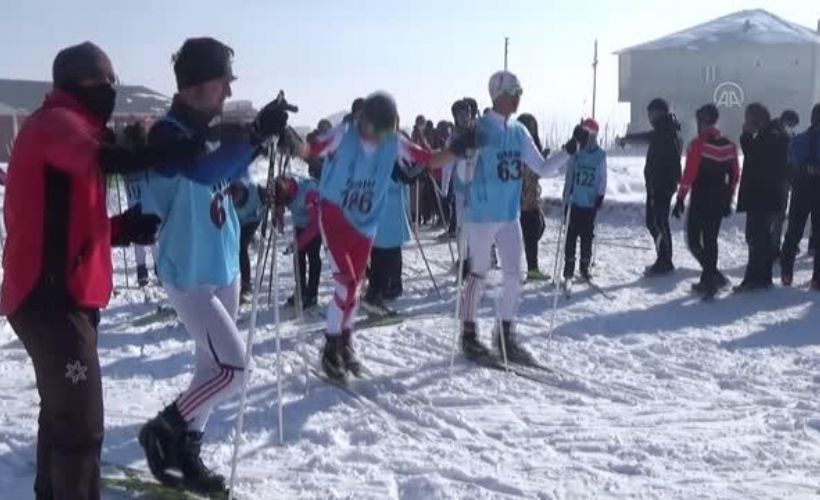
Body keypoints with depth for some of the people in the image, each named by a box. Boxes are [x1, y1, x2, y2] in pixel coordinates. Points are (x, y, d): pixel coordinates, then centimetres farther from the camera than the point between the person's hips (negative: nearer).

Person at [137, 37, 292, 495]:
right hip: (188, 273, -8)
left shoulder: (216, 130, 7)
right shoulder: (167, 134, -17)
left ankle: (188, 451, 26)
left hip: (225, 265, 8)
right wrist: (257, 134, -41)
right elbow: (202, 171, -35)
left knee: (214, 365, 12)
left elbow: (228, 177, 18)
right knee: (232, 366, -10)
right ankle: (163, 430, 11)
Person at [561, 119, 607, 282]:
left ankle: (585, 267, 18)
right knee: (571, 235, 1)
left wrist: (600, 196, -2)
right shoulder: (575, 153, -3)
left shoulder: (600, 155, 0)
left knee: (587, 236, 7)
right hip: (574, 202, -1)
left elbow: (602, 178, 6)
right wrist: (566, 198, 1)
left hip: (591, 203, 1)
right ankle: (569, 267, 10)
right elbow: (569, 176, 2)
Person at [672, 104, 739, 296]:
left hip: (700, 200, -6)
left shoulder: (698, 144, -12)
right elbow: (734, 176, 13)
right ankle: (708, 281, 18)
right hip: (719, 201, 6)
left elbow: (689, 174, -15)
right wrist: (728, 200, 20)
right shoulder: (729, 145, 8)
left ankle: (714, 276, -14)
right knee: (711, 240, 14)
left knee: (694, 240, 1)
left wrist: (680, 199, -9)